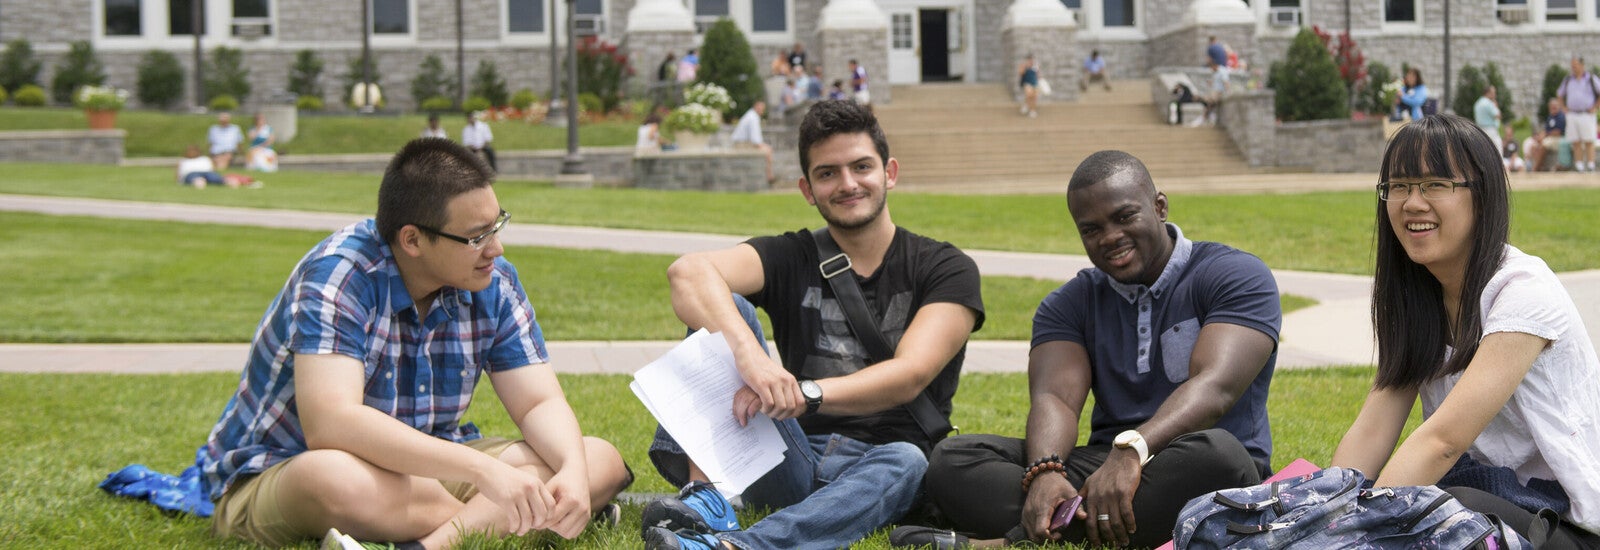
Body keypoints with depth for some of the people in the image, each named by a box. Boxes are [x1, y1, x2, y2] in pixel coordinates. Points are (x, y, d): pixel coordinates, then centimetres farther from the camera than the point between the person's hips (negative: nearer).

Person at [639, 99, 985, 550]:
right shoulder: (792, 258, 7)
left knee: (906, 462, -38)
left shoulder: (945, 268, 3)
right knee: (725, 307, -13)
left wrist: (806, 394, -33)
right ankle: (705, 496, -33)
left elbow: (911, 375, -15)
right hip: (793, 467, 2)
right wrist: (750, 355, -37)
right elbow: (688, 272, -15)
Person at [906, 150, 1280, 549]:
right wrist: (1043, 471, -29)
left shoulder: (1235, 276, 0)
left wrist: (1131, 451, -36)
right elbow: (1054, 399, -5)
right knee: (951, 459, -14)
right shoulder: (1069, 305, 14)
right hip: (1100, 469, 4)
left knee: (1213, 453, -40)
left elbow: (1215, 387, -18)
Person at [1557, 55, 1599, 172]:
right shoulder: (1568, 79, 13)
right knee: (1576, 143, 2)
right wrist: (1564, 108, 14)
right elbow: (1559, 94, 25)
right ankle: (1579, 166, 4)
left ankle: (1590, 166, -7)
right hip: (1572, 114, 4)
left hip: (1586, 114, -4)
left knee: (1589, 142, -6)